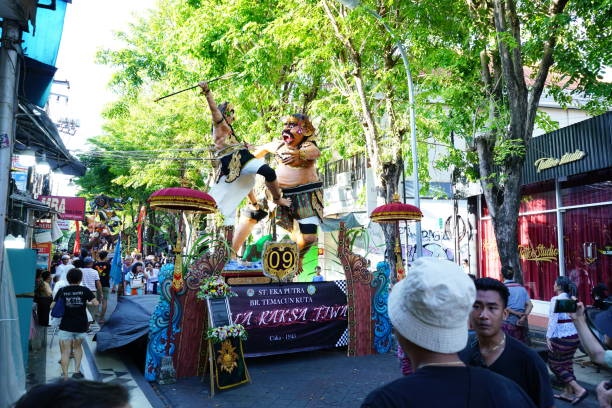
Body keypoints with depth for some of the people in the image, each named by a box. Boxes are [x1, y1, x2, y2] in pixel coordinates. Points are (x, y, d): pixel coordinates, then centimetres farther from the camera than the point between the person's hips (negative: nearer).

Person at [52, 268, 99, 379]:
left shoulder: (62, 290, -1)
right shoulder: (84, 290, -2)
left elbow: (52, 306, -2)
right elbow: (96, 303, -8)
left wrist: (62, 305, 16)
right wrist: (88, 303, 12)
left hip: (66, 326, -1)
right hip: (81, 326, 1)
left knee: (65, 351, 4)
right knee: (78, 347, 23)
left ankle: (65, 376, -4)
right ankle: (77, 371, 19)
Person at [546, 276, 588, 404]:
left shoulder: (556, 299, -14)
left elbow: (553, 320, -16)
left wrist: (549, 337, -13)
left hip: (561, 337, -8)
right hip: (575, 336, 8)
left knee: (555, 365, 5)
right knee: (567, 365, 17)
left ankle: (579, 390, -2)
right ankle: (568, 393, 24)